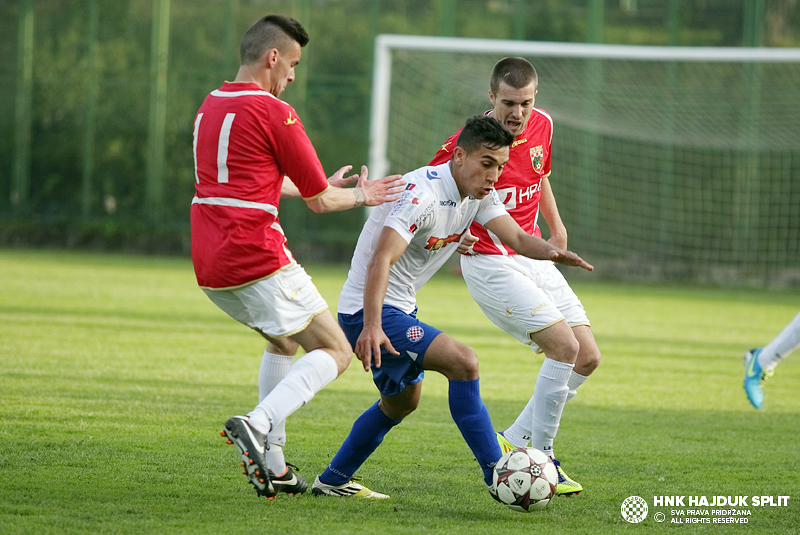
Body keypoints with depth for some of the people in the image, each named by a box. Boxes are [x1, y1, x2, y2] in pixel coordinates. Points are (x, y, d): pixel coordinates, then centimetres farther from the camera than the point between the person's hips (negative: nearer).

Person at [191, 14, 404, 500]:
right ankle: (258, 424, -22)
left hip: (209, 267, 9)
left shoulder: (210, 107, 16)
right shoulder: (274, 113, -10)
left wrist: (327, 185, 39)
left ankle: (273, 466, 19)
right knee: (335, 353, 0)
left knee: (285, 342, 28)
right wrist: (360, 196, 17)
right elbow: (319, 201, -3)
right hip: (257, 261, -9)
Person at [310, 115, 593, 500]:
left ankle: (332, 481, 38)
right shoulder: (423, 193, -25)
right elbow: (381, 260, -34)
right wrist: (372, 326, -46)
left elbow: (516, 237, -9)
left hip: (400, 309, 11)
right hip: (368, 311, -11)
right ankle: (497, 476, -20)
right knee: (462, 362, -24)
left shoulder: (478, 193, 2)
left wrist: (550, 252, -32)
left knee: (402, 401, 27)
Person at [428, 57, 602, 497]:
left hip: (533, 257, 8)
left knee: (587, 357, 2)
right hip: (490, 262, -8)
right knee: (564, 346, -20)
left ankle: (514, 442, 12)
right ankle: (540, 458, -10)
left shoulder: (542, 126, 2)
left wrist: (557, 228, 23)